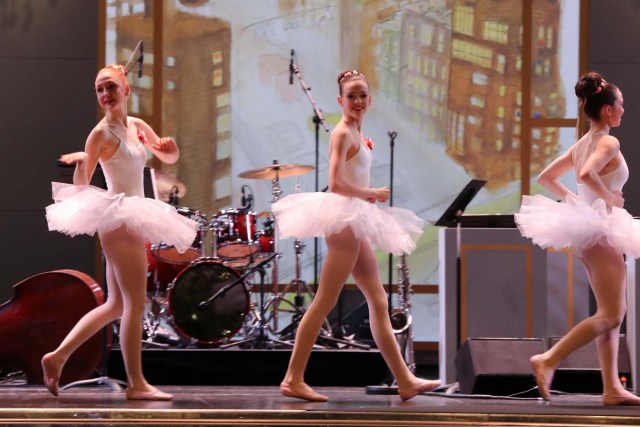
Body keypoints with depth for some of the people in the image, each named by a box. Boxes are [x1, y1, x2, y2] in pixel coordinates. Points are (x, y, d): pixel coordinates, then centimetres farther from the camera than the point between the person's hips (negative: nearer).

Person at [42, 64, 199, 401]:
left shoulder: (137, 127, 13)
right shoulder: (102, 133, -9)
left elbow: (168, 158, 23)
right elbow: (81, 184, -8)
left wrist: (170, 147, 2)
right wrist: (81, 161, -27)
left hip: (133, 218, 9)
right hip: (117, 218, -9)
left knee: (116, 305, 13)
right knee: (135, 304, -10)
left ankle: (57, 357, 14)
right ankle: (136, 383, -7)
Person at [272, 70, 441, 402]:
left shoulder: (355, 132, 14)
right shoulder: (343, 132, -13)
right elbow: (335, 183, -23)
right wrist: (372, 193, -12)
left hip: (355, 223, 10)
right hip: (344, 221, -10)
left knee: (378, 301, 11)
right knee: (324, 303, -7)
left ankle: (405, 381, 15)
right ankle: (293, 380, -3)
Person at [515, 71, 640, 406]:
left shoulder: (582, 144, 12)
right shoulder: (608, 142, -13)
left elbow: (545, 177, 17)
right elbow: (586, 175, -32)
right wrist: (609, 199, -18)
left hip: (589, 227, 10)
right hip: (600, 230, -10)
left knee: (612, 312, 13)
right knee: (610, 315, -9)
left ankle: (612, 388, 12)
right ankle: (548, 360, -18)